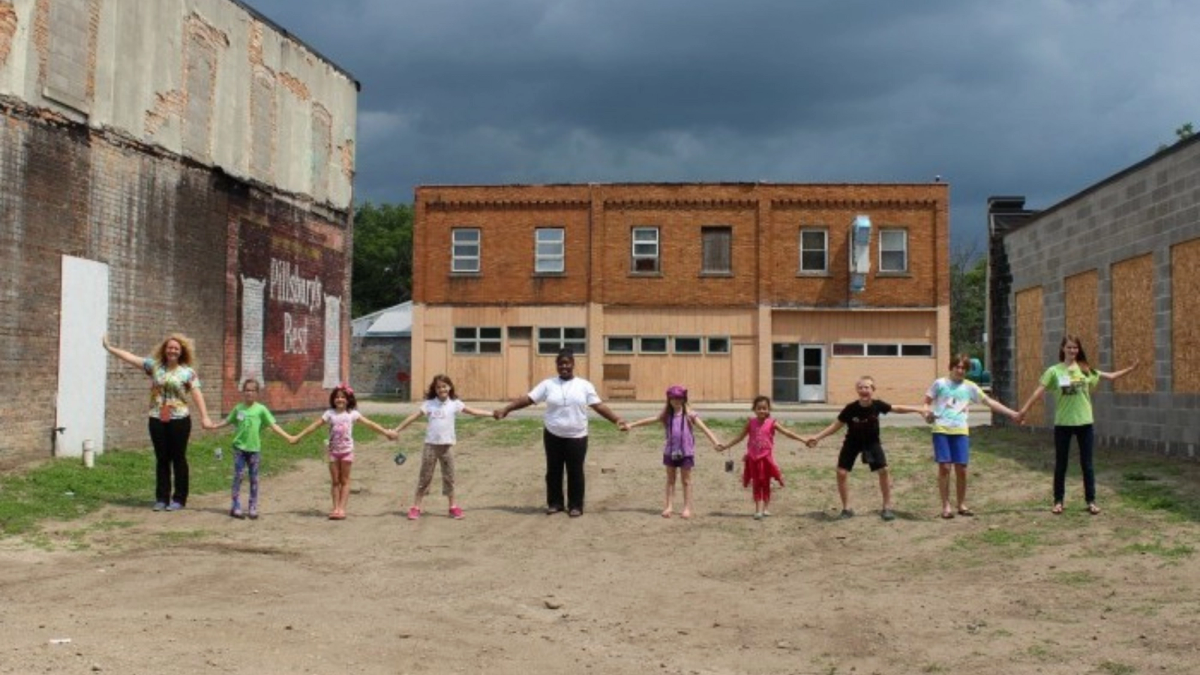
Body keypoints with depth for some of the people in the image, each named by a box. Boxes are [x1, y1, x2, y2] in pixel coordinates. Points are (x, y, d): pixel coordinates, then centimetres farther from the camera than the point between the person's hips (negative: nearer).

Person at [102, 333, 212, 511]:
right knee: (162, 459, 9)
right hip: (157, 419, 3)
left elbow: (197, 394, -9)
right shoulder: (154, 365, 6)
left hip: (179, 420, -3)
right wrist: (109, 348, 2)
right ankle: (162, 498, 16)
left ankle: (179, 499, 11)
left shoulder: (188, 372, -3)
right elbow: (131, 357, 6)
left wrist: (204, 417, -17)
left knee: (178, 459, 3)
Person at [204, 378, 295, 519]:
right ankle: (236, 507, 1)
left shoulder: (261, 409, -4)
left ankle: (253, 508, 12)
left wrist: (287, 437, -12)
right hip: (239, 448, 1)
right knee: (237, 477, -2)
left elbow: (273, 425, -5)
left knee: (254, 479, 5)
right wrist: (214, 426, 10)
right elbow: (228, 421, 16)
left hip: (254, 448, -1)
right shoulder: (238, 408, 3)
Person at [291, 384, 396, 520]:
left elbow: (369, 424, -3)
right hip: (333, 451, 1)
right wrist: (298, 436, 0)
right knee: (335, 481, 5)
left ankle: (342, 509, 4)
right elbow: (314, 425, 2)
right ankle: (336, 508, 8)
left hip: (347, 450, -1)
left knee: (344, 480, 3)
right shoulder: (330, 414, 0)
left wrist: (386, 432, -8)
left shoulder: (352, 414, -2)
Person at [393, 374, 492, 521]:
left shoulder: (454, 403, 0)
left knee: (449, 477, 8)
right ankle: (415, 507, 9)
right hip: (431, 445, -1)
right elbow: (413, 416, -3)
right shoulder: (429, 404, -2)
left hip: (447, 445, 1)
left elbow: (473, 411, 0)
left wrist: (492, 414, -5)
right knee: (425, 476, 4)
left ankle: (453, 506, 19)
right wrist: (397, 430, -5)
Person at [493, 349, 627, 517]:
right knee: (554, 470, 9)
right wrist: (506, 409, -10)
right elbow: (528, 399, -3)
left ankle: (575, 505, 15)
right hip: (553, 435, 1)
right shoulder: (548, 384, 1)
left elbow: (599, 405, -1)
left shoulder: (584, 385, 0)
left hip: (576, 437, -1)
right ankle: (555, 503, 22)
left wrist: (616, 420, -10)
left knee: (575, 471, 4)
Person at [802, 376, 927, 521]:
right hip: (852, 443, -1)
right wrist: (817, 437, -19)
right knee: (842, 472, -8)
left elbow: (897, 408, -5)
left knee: (883, 470, -10)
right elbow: (836, 426, -15)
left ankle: (887, 507, 4)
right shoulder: (851, 409, -24)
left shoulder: (877, 405, -20)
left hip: (872, 442, 1)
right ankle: (846, 508, 8)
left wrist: (918, 410, -6)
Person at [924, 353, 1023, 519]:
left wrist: (1012, 413, 10)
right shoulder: (940, 383, 4)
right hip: (941, 430, -2)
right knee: (944, 467, -6)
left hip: (961, 431, 2)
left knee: (961, 469, 0)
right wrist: (926, 412, -14)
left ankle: (961, 504, 16)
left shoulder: (970, 387, 10)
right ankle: (946, 506, 3)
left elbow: (990, 402, 12)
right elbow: (926, 402, 8)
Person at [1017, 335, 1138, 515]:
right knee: (1061, 464, 7)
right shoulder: (1054, 371, -4)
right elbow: (1039, 391, -10)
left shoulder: (1086, 369, 3)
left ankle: (1091, 501, 14)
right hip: (1063, 423, -2)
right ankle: (1058, 501, 17)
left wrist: (1131, 369, 0)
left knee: (1087, 463, 6)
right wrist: (1024, 409, -17)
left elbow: (1110, 376, 9)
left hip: (1084, 422, 2)